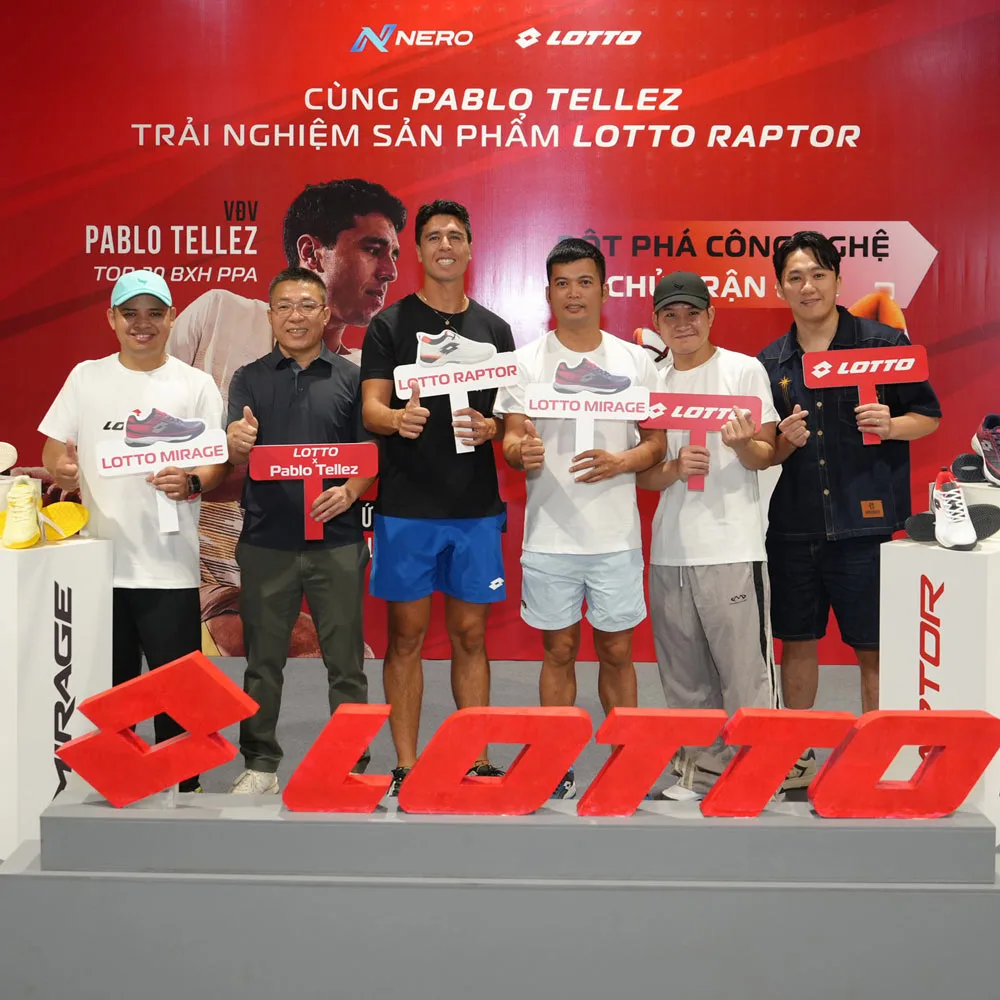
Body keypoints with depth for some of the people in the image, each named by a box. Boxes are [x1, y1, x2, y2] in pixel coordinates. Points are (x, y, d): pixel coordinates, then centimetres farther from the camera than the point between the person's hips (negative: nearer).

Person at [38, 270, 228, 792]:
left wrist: (191, 483, -20)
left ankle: (182, 785, 14)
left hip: (169, 565, -2)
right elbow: (53, 450, 11)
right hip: (98, 560, 2)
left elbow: (218, 462, 2)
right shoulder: (86, 377, 11)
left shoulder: (196, 385, 6)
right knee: (106, 687, 10)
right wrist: (61, 469, -12)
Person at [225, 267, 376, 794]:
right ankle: (259, 765, 20)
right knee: (263, 661, 8)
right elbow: (235, 453, -2)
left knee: (345, 660, 4)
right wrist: (238, 443, -26)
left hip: (336, 539, -1)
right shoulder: (248, 379, 8)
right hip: (266, 540, 1)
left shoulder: (351, 377, 6)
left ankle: (353, 765, 15)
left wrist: (349, 492, -15)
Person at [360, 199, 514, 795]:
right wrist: (398, 419, -29)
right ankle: (406, 766, 11)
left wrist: (489, 428, -11)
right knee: (408, 634, 3)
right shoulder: (390, 325, 3)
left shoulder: (494, 329, 12)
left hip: (477, 506, 3)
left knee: (470, 634, 8)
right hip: (407, 506, -2)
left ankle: (478, 761, 16)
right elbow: (371, 409, -6)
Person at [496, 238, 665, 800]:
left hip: (616, 534, 1)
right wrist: (522, 452, -24)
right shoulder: (527, 362, 3)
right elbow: (510, 441, 0)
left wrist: (621, 462, -14)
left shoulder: (636, 360, 6)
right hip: (550, 535, 0)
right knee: (560, 650, 8)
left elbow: (658, 442, 6)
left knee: (618, 650, 8)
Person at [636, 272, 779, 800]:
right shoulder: (650, 382, 13)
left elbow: (766, 456, 1)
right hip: (668, 551, 5)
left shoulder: (745, 369, 1)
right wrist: (674, 469, -9)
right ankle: (702, 769, 24)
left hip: (732, 547, -4)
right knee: (684, 678, 11)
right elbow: (642, 473, 12)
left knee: (745, 673, -5)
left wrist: (742, 444, -21)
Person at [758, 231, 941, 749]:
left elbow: (929, 416, 5)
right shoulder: (769, 363, 8)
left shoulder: (885, 342, -1)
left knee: (874, 649, 3)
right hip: (793, 527, 3)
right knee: (797, 643, 13)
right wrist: (786, 442, -9)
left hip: (865, 524, -3)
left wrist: (890, 425, -15)